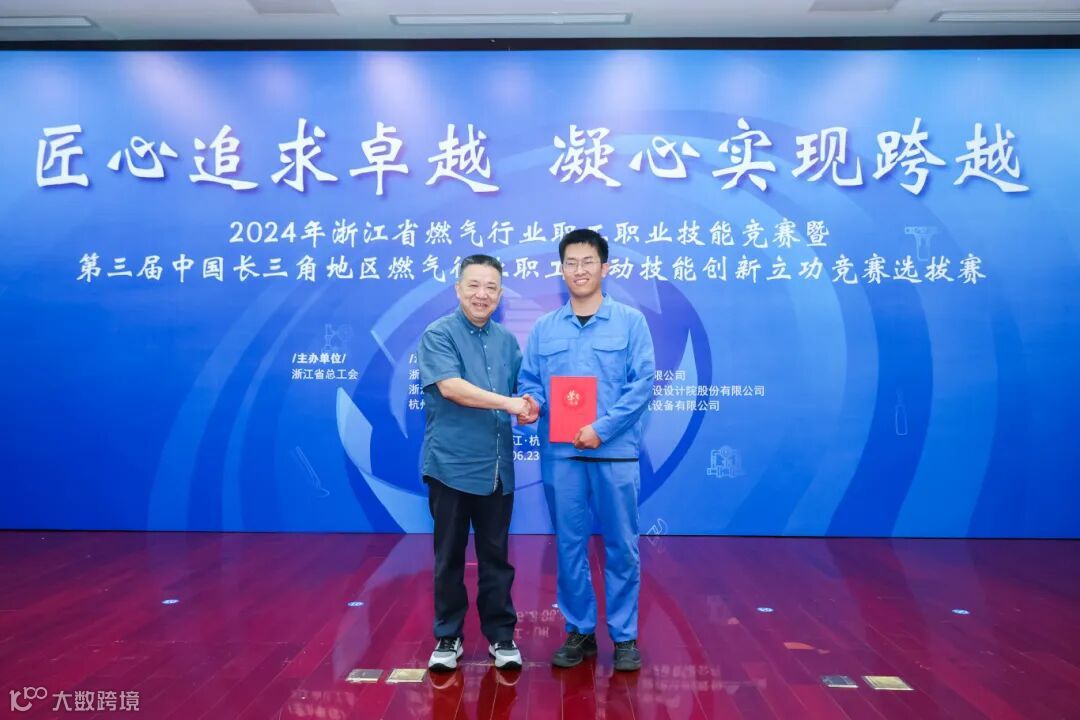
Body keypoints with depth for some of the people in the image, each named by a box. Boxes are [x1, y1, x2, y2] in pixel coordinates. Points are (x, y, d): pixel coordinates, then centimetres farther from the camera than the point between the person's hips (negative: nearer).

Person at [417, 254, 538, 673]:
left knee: (496, 554, 12)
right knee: (449, 555, 9)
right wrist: (507, 403, -24)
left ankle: (501, 635, 25)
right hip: (451, 464, -4)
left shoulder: (507, 340, 10)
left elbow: (520, 390, 16)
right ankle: (447, 637, 24)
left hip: (497, 467, 4)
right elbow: (450, 387, -19)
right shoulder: (438, 334, -5)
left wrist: (527, 408, -8)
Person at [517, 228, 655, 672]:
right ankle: (579, 631, 25)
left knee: (621, 545, 6)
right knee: (569, 545, 10)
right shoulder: (544, 328, 10)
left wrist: (602, 428, -15)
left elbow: (642, 384, -6)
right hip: (559, 452, 2)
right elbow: (529, 382, 10)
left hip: (616, 451, -2)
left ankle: (624, 636, 21)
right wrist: (529, 401, -14)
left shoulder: (630, 321, 1)